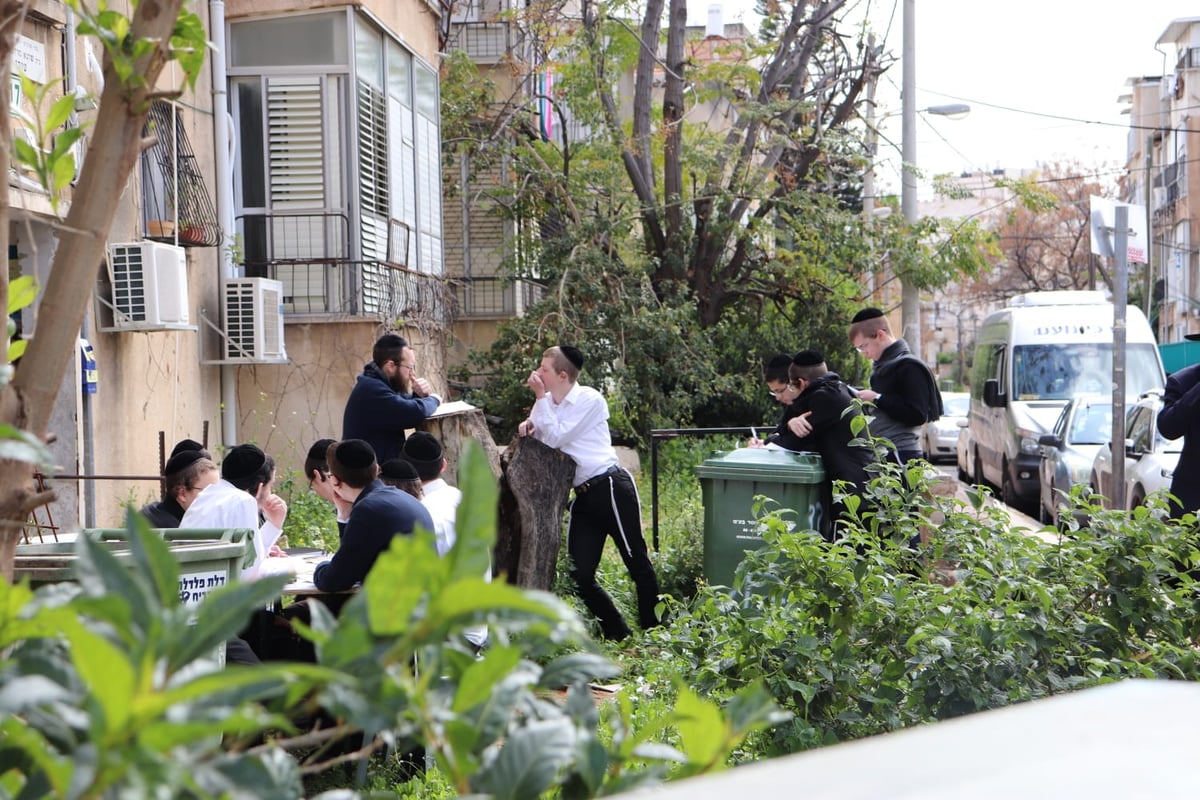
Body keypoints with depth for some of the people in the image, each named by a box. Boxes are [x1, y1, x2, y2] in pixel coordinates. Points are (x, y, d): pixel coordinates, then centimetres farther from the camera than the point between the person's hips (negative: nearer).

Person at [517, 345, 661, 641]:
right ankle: (618, 634, 16)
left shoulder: (589, 399, -10)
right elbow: (539, 439, 15)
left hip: (610, 486, -8)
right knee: (580, 575, 3)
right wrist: (529, 425, -5)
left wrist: (540, 398, -11)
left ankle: (654, 635, 13)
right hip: (583, 495, 8)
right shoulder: (549, 402, 12)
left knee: (637, 562, 2)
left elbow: (555, 438, -15)